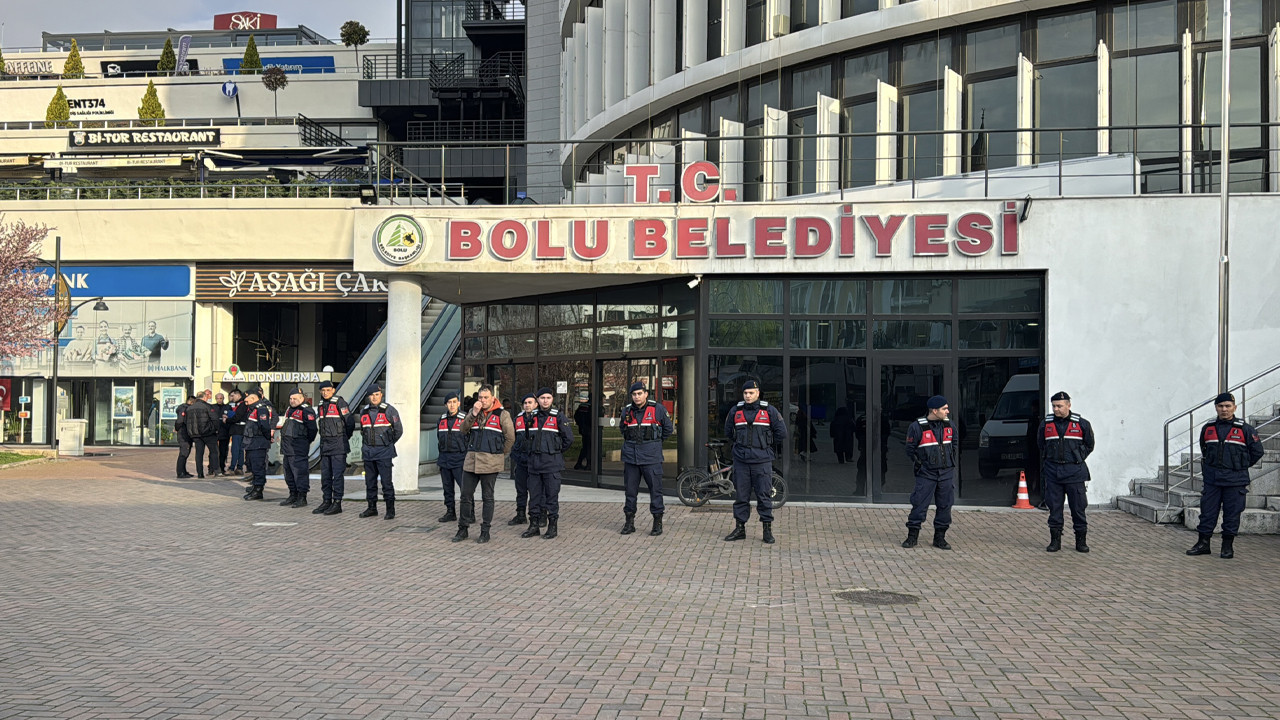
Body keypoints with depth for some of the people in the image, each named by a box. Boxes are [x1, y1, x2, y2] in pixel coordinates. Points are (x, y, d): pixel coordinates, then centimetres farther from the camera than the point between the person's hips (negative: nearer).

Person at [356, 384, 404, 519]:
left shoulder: (389, 411, -5)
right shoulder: (364, 411, 9)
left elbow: (398, 430, 2)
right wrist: (367, 444, 16)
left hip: (384, 452, -5)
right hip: (368, 451, 5)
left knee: (386, 481, -7)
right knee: (370, 481, 9)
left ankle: (390, 510, -2)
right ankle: (372, 508, 18)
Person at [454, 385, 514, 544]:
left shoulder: (502, 414, -2)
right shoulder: (473, 411, 11)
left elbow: (510, 438, 0)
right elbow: (464, 429, -1)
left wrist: (499, 454, 4)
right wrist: (473, 414, -13)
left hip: (490, 463, -4)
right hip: (471, 460, 4)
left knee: (487, 497, 4)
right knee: (466, 495, 6)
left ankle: (485, 531, 11)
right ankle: (463, 529, 16)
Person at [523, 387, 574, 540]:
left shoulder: (557, 417, -3)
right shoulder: (532, 417, 10)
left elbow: (568, 438, -2)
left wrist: (556, 451, 4)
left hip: (552, 463, -5)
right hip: (534, 462, 5)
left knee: (552, 495, -2)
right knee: (534, 495, 8)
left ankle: (553, 527, 5)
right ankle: (534, 525, 15)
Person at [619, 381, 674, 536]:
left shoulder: (657, 409, -2)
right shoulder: (626, 411, 8)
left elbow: (668, 429, 9)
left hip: (651, 457, -3)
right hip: (630, 456, 4)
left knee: (655, 489, -3)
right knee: (630, 490, 7)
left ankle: (658, 523, 5)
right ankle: (629, 522, 16)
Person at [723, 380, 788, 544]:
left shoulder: (769, 411, -1)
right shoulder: (735, 411, 7)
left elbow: (781, 432, 5)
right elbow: (728, 431, 23)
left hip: (762, 461, -2)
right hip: (741, 461, 2)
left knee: (764, 496, -1)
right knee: (741, 496, 7)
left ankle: (767, 530, 6)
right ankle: (740, 529, 15)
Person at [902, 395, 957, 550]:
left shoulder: (949, 425, 7)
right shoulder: (917, 427, -8)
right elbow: (910, 449, 0)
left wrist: (952, 460, 15)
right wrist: (919, 463, -5)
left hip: (946, 473, 4)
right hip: (926, 474, -4)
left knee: (945, 505, 5)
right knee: (919, 504, -4)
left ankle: (940, 537, 15)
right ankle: (912, 536, 6)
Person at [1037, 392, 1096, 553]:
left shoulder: (1081, 424, 1)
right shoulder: (1046, 423, 6)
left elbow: (1089, 445, 12)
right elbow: (1040, 445, 18)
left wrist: (1077, 459, 5)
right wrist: (1047, 461, 10)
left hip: (1074, 471, -2)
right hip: (1052, 471, 2)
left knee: (1078, 507, 1)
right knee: (1054, 507, 4)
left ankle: (1081, 541, 11)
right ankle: (1055, 540, 11)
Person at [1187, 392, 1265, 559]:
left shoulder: (1245, 429, -3)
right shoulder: (1208, 428, 7)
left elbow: (1257, 451, 4)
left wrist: (1241, 466, 6)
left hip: (1235, 480, -3)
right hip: (1211, 479, 3)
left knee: (1232, 513, 3)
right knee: (1207, 511, 4)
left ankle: (1228, 546, 12)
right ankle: (1203, 543, 11)